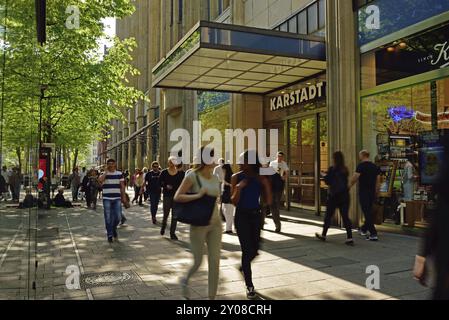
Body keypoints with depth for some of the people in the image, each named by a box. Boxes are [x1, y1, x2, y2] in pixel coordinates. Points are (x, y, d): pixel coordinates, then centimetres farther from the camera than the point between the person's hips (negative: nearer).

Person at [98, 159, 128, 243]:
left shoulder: (119, 174, 6)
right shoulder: (104, 174, 3)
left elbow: (122, 186, 8)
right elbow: (100, 180, -20)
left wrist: (123, 197, 4)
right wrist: (106, 171, -12)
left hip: (117, 199, 1)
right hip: (107, 199, -1)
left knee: (118, 217, -2)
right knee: (108, 218, 1)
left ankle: (114, 229, 27)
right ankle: (110, 235, 11)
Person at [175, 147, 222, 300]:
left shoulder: (215, 178, 7)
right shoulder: (193, 176, -10)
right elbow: (177, 197, -14)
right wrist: (198, 195, -23)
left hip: (215, 224, 5)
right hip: (199, 224, -5)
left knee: (215, 262, 4)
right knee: (198, 262, 4)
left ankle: (212, 297, 16)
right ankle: (185, 280, 37)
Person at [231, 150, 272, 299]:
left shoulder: (261, 178, -2)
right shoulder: (236, 178, -6)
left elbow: (269, 202, -6)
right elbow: (233, 202, -9)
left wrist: (266, 184, -15)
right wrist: (239, 189, -25)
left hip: (255, 215, 3)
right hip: (242, 216, -3)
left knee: (254, 250, 11)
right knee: (247, 250, -3)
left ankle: (243, 267, 44)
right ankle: (249, 286, 11)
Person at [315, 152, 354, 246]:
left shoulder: (332, 169, -12)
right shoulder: (345, 170, 4)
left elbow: (327, 181, -7)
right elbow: (346, 182, 12)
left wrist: (325, 176, 12)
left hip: (334, 196, -4)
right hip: (345, 195, 4)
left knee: (328, 216, 10)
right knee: (345, 217, 3)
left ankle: (323, 235, 23)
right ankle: (350, 238, -3)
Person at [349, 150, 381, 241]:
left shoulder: (361, 166, -11)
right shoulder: (375, 167, 9)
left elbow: (355, 178, -16)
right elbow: (378, 181, 11)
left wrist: (349, 187, -3)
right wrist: (377, 192, 18)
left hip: (363, 192, -7)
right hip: (372, 192, 7)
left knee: (367, 213, -5)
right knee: (369, 212, 19)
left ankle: (373, 234, -8)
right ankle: (364, 229, 35)